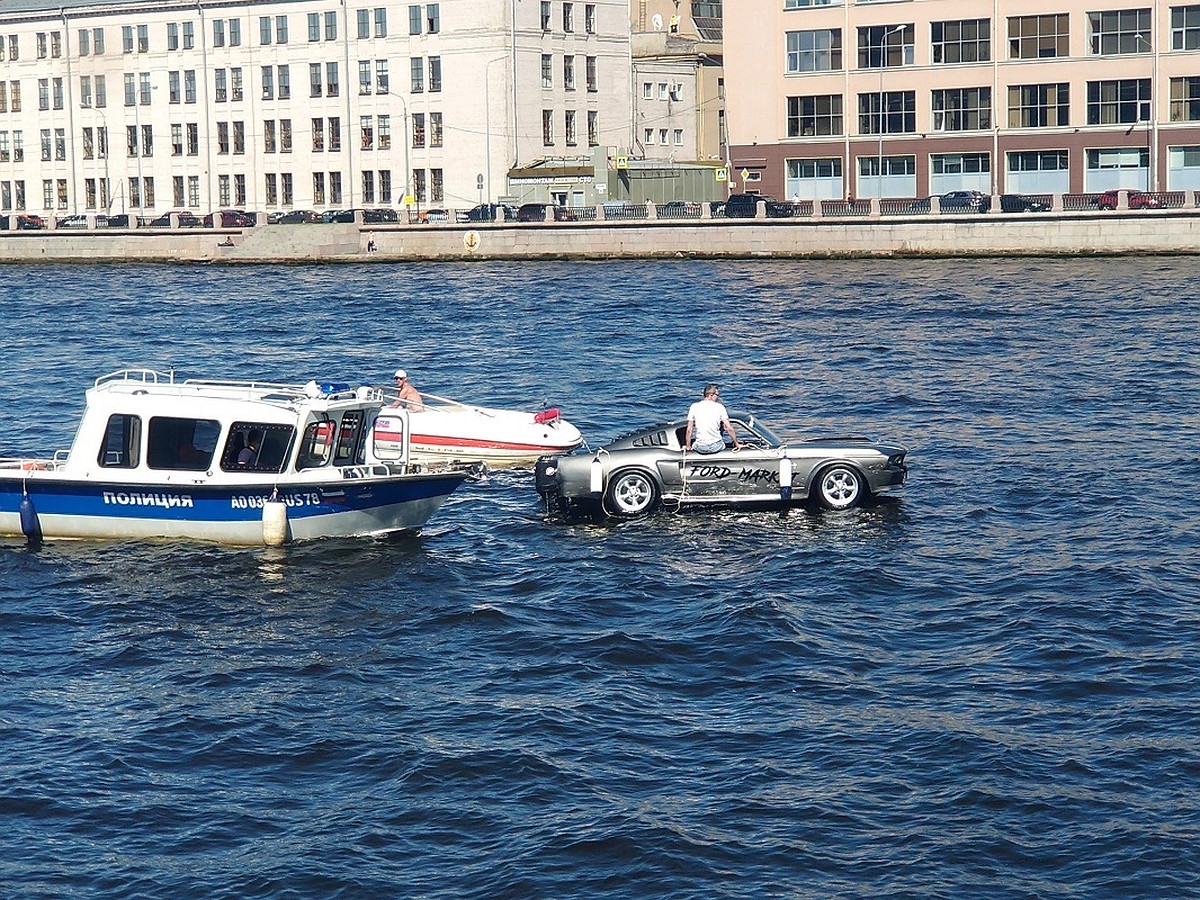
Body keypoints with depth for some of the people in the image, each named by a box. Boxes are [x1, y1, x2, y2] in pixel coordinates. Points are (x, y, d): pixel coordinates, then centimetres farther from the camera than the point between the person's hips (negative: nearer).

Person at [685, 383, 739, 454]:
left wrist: (688, 446, 11)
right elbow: (729, 428, -4)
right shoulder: (720, 407, -3)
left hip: (700, 448, 1)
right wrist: (737, 444, 7)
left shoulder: (694, 406, 0)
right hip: (716, 447, -1)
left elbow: (689, 430, 1)